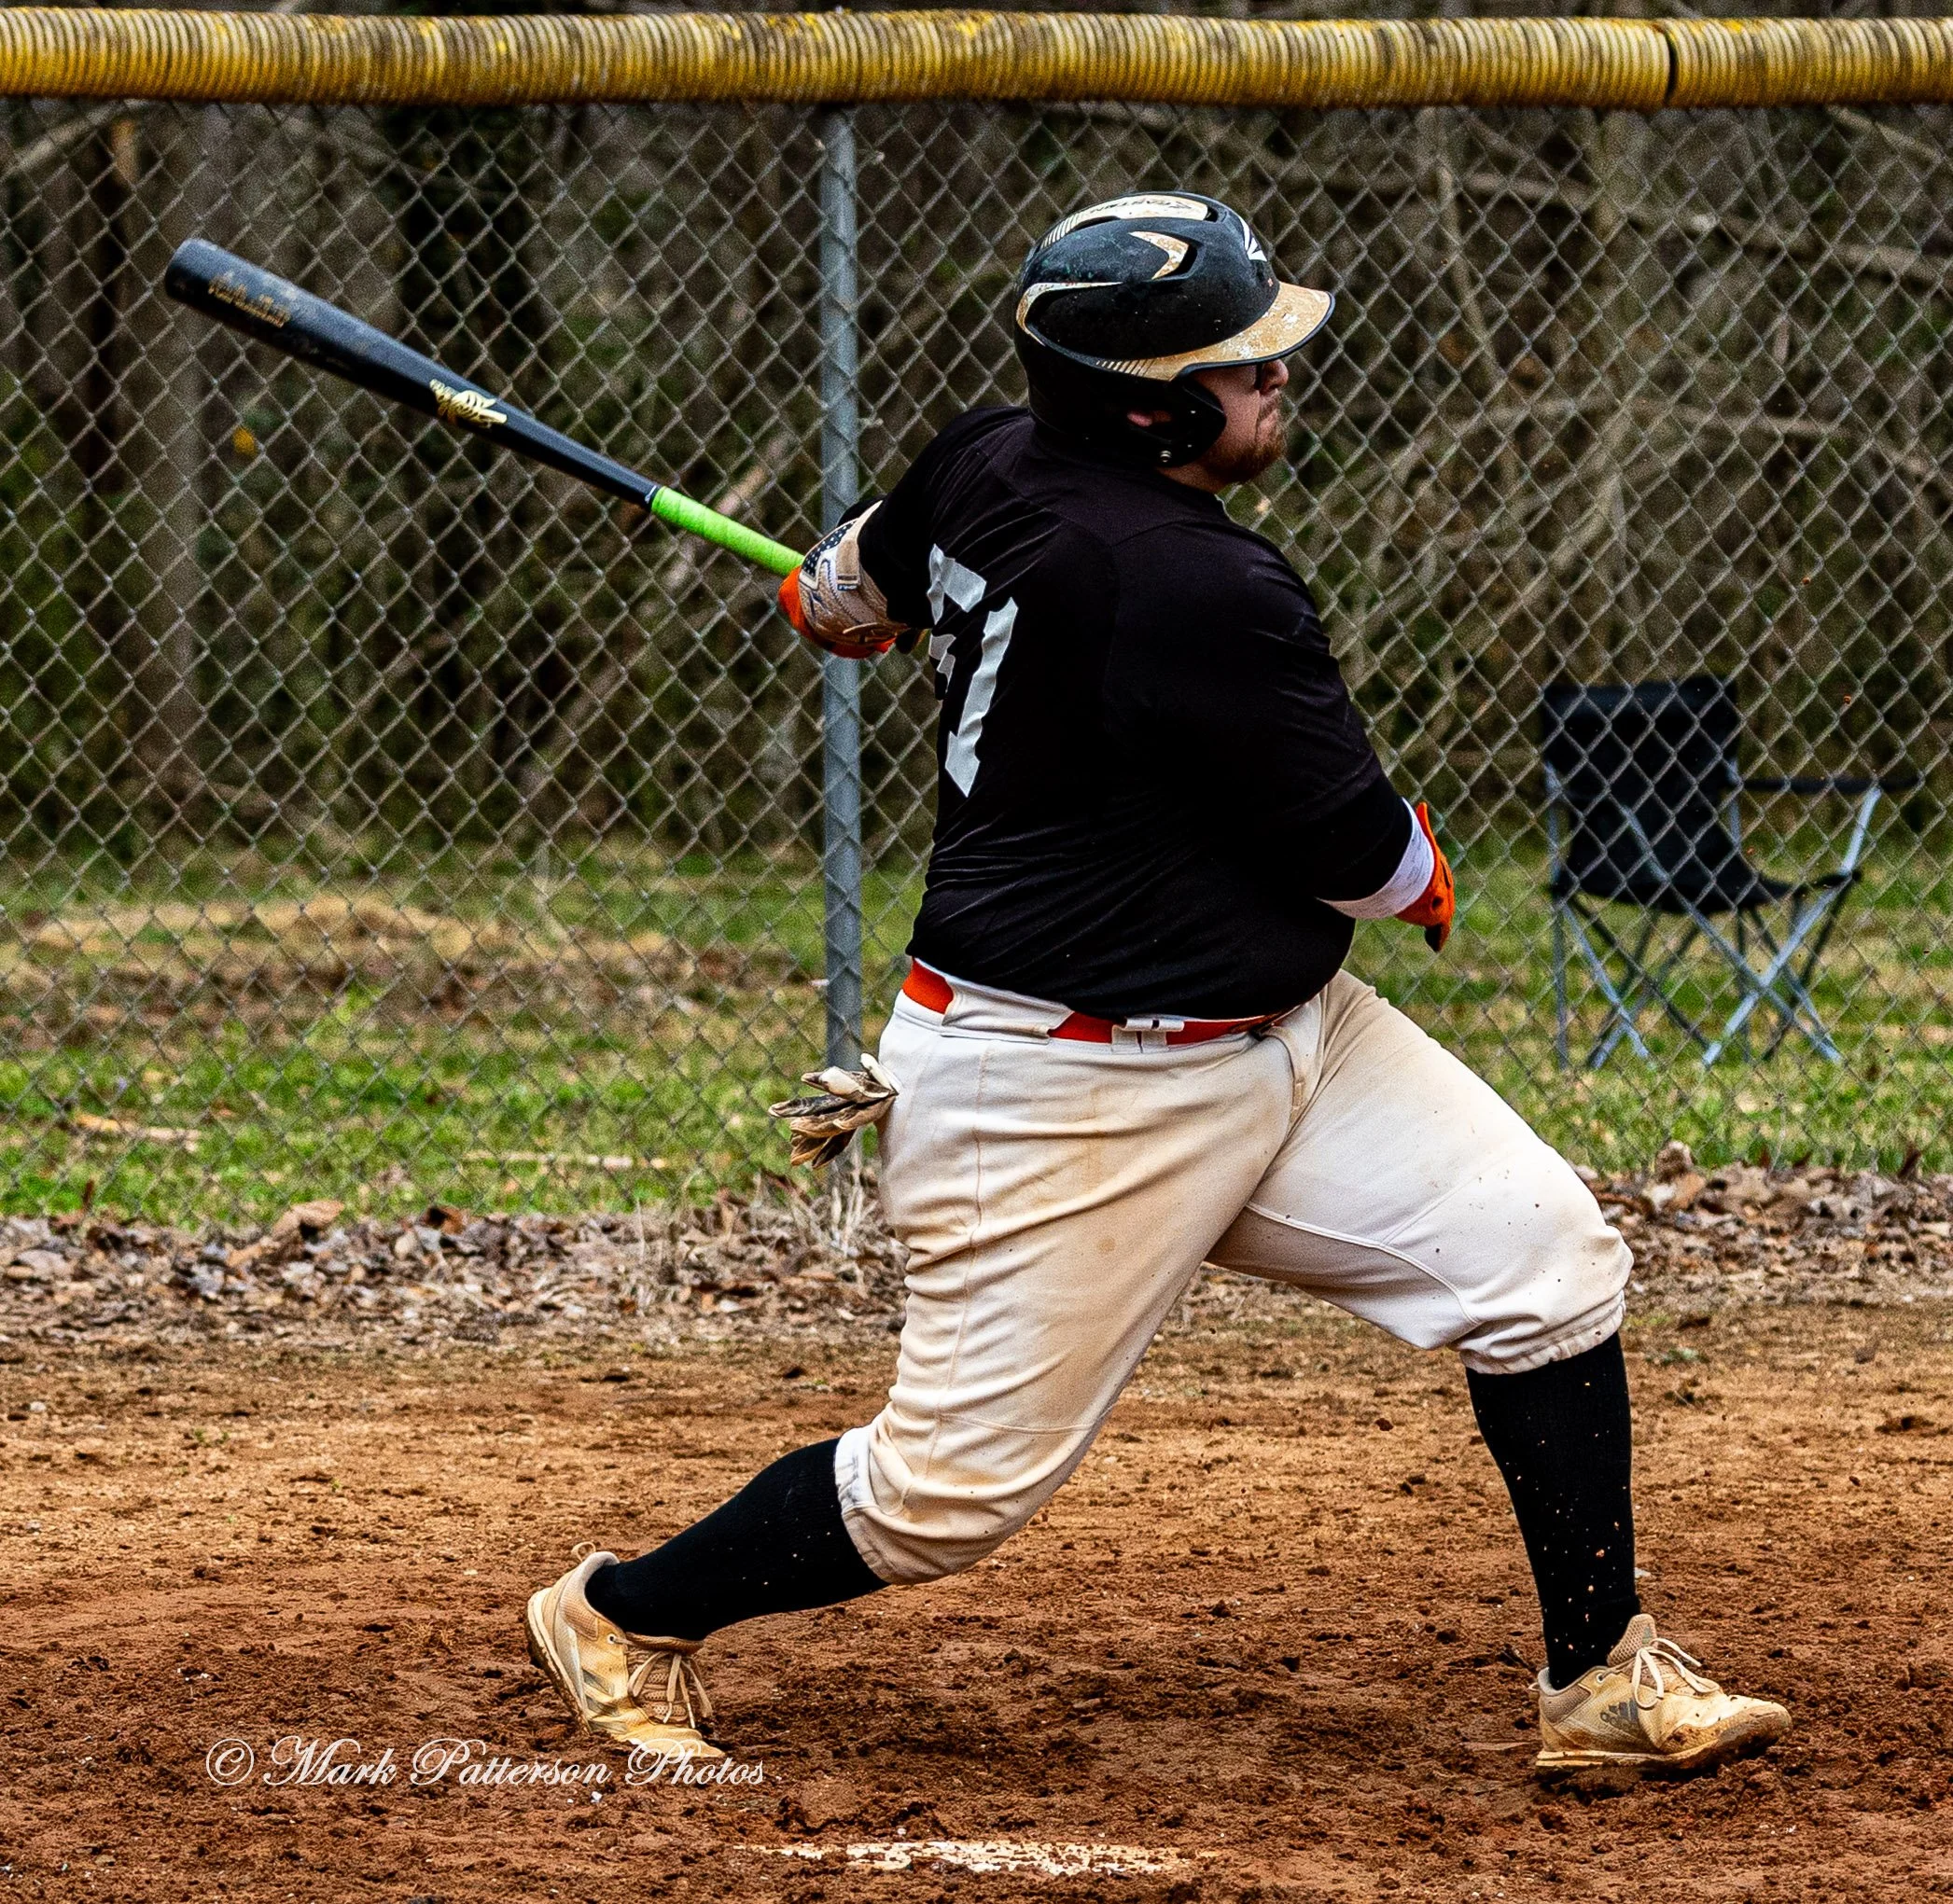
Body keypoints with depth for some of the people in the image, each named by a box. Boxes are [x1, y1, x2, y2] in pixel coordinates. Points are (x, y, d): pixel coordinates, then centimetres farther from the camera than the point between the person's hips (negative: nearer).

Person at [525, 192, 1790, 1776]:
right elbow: (1366, 861, -18)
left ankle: (1603, 1678, 9)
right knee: (954, 1487, 1)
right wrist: (1422, 869, 6)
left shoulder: (987, 467, -1)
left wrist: (842, 586, 46)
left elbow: (846, 599, 21)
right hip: (1065, 1096, -10)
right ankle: (622, 1615, 24)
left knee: (1540, 1254, 2)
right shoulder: (1205, 594, -28)